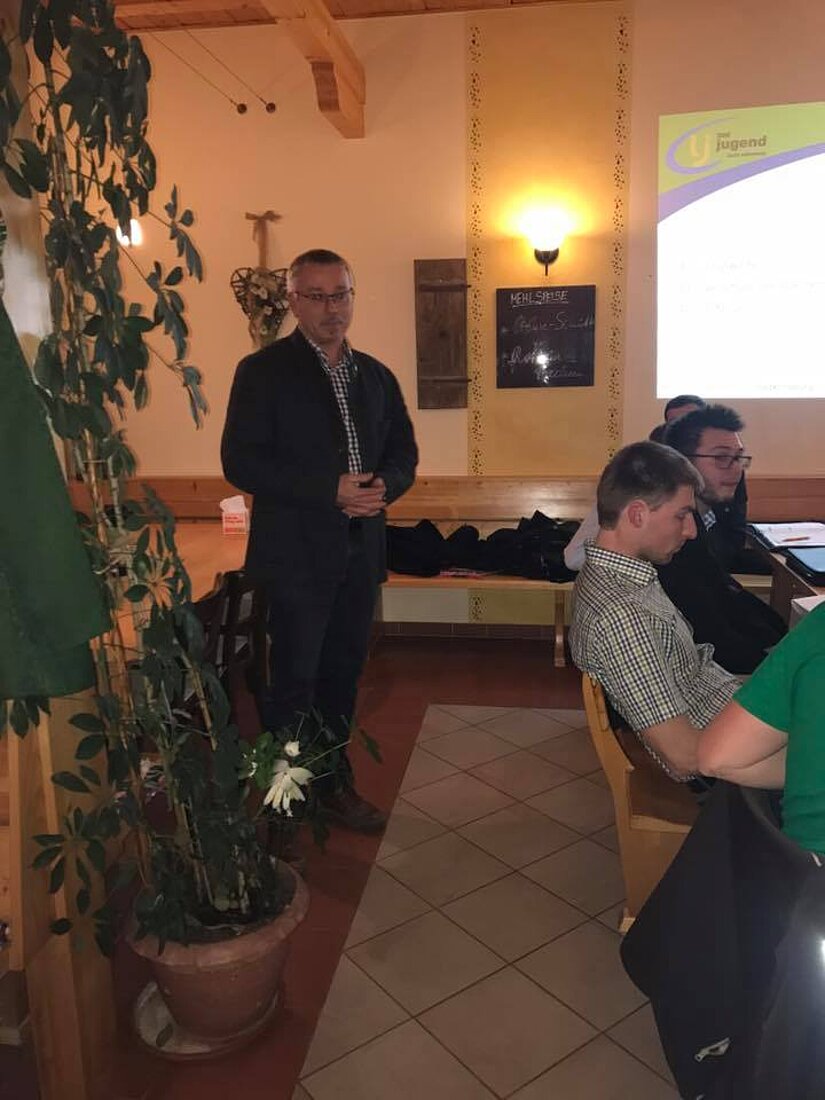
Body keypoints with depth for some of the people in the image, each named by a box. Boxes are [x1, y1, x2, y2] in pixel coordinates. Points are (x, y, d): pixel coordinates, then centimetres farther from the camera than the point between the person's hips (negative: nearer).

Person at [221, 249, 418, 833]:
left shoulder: (377, 376, 13)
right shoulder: (263, 371, -4)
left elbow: (404, 454, 15)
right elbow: (241, 461, -12)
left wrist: (382, 487, -9)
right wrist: (329, 491, -19)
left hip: (361, 553, 5)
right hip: (297, 552, -5)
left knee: (343, 675, 15)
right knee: (294, 684, 1)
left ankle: (334, 784, 31)